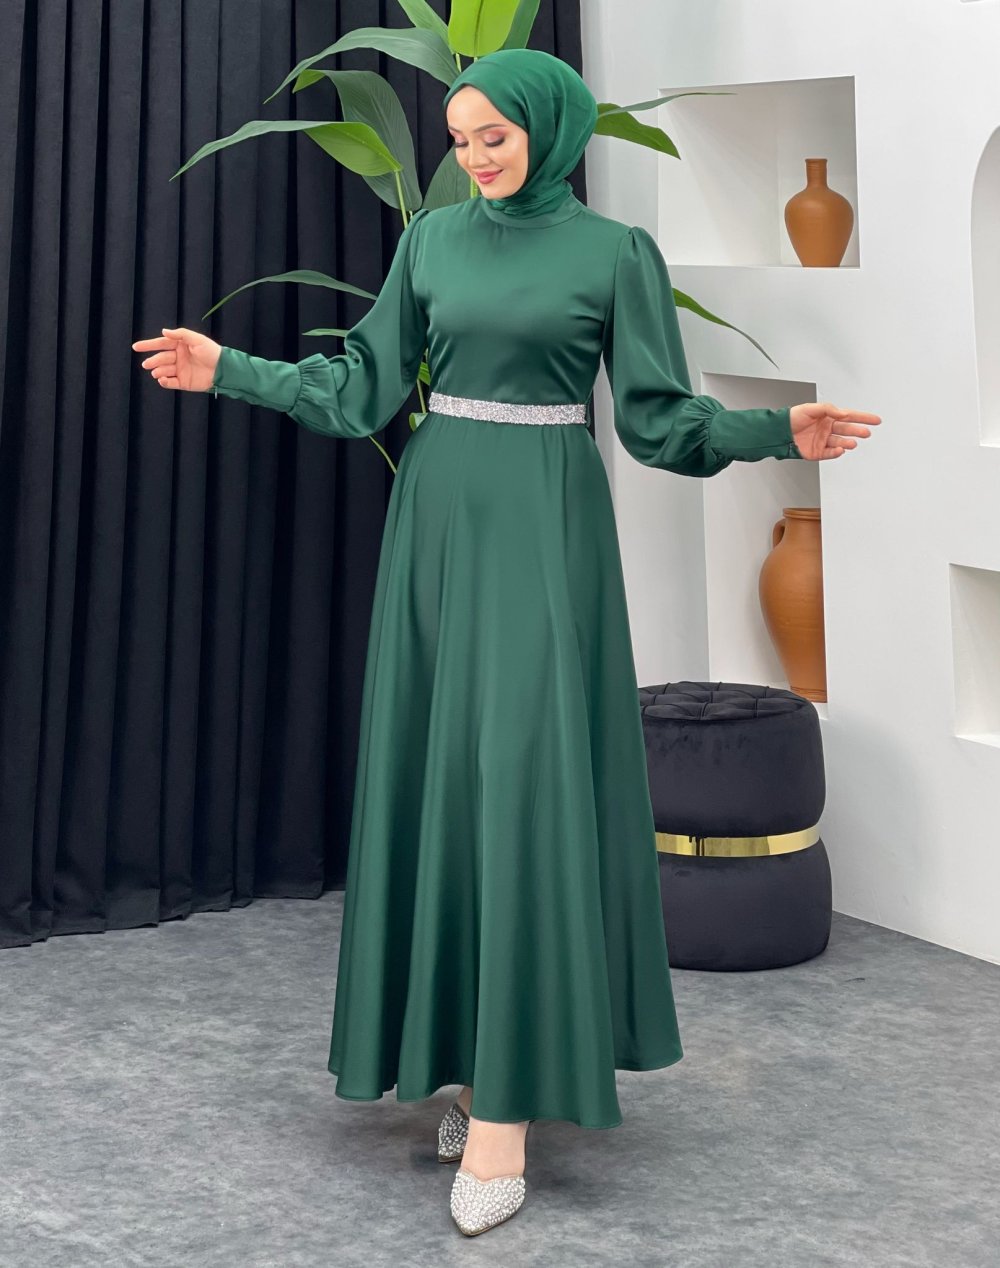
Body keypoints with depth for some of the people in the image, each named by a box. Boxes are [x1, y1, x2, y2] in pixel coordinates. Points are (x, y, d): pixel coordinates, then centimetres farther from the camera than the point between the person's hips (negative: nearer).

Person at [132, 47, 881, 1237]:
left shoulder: (615, 251, -1)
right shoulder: (433, 237, 10)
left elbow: (658, 417, -2)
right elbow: (364, 385, 11)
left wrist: (776, 430, -17)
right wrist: (227, 371, 7)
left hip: (546, 528, -5)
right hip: (440, 518, 5)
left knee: (526, 778, -10)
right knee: (438, 774, 4)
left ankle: (506, 1104, -9)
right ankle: (475, 1056, 16)